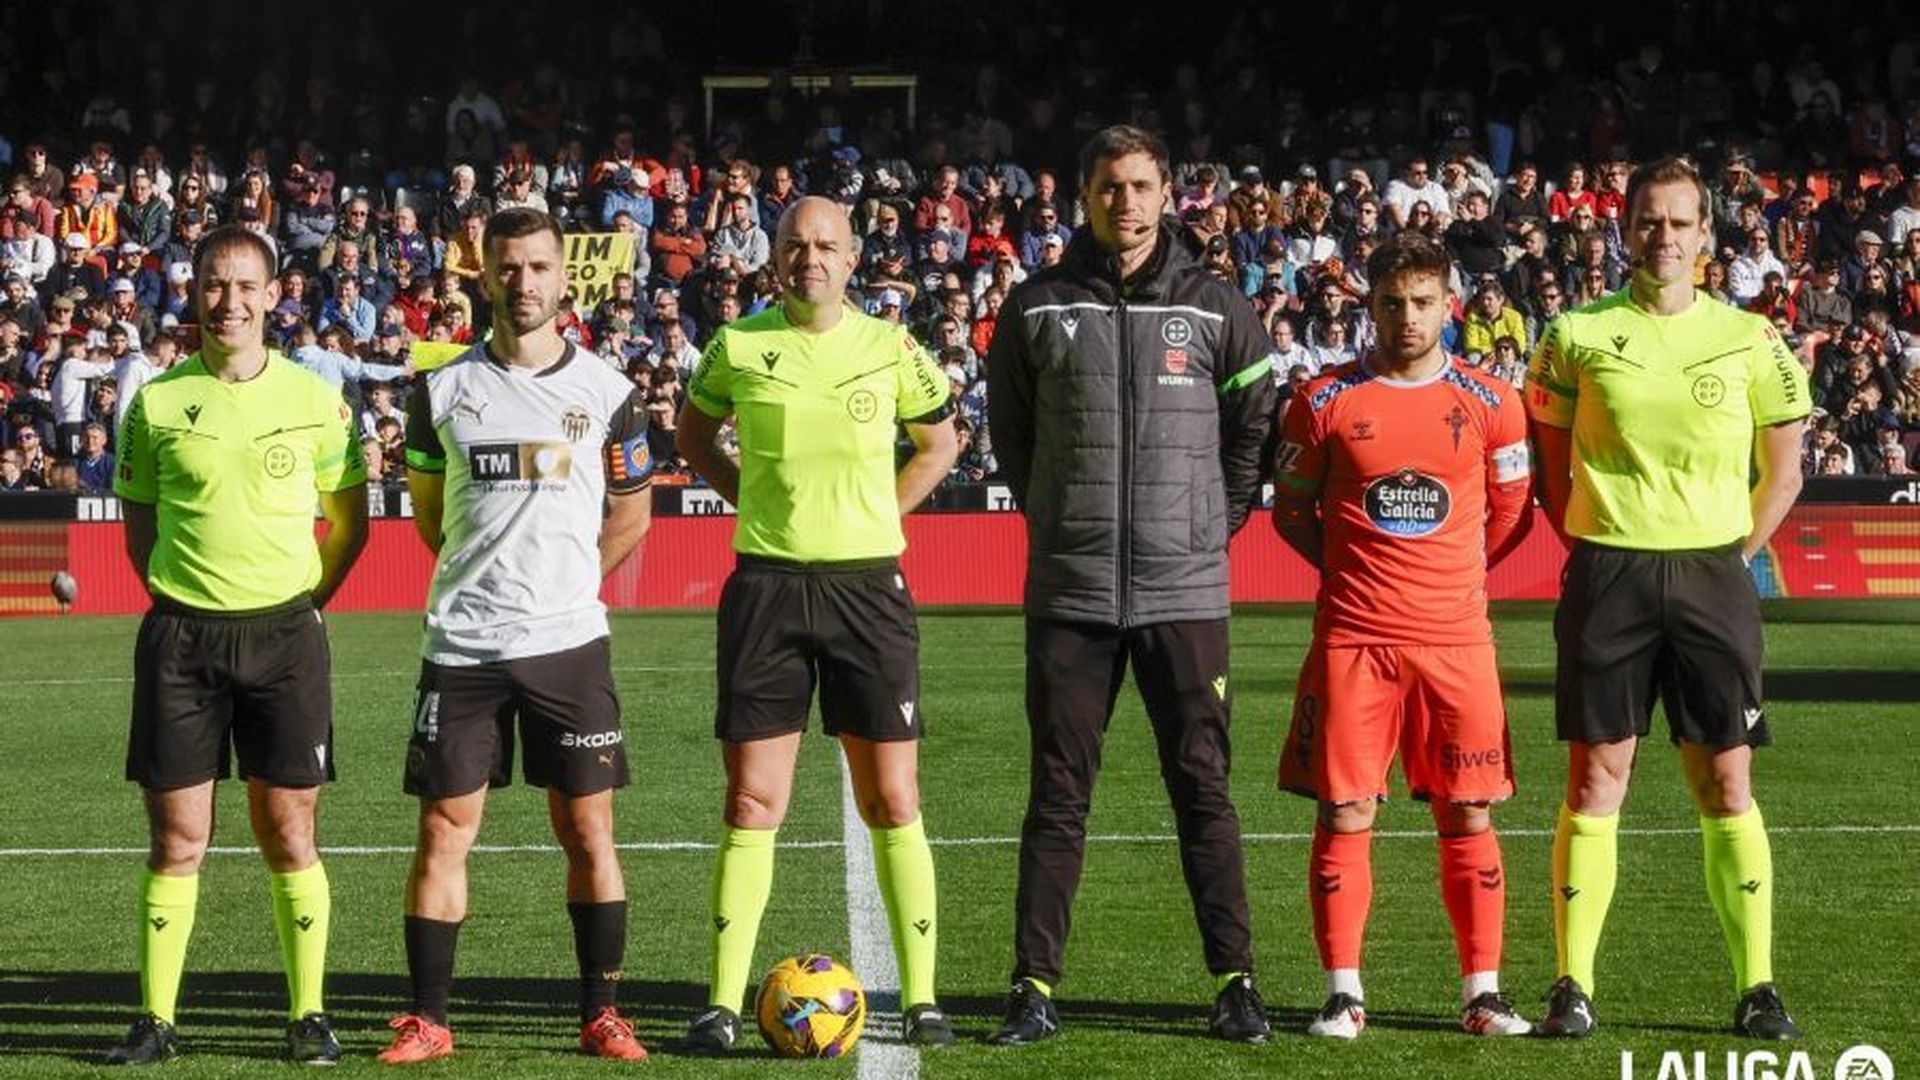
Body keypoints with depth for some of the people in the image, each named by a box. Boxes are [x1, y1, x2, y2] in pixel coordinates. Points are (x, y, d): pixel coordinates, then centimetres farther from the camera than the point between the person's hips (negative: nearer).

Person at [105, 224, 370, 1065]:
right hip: (180, 633, 0)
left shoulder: (314, 399, 2)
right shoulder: (157, 402, 3)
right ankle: (155, 1020, 9)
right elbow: (139, 520, 13)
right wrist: (173, 601, 5)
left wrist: (308, 599, 5)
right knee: (176, 840, 2)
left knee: (289, 836, 2)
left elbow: (349, 520, 11)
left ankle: (308, 1017, 11)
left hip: (284, 632, 0)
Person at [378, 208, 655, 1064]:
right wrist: (491, 576, 12)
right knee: (444, 830, 0)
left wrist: (564, 583, 10)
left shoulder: (605, 390, 4)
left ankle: (601, 1015, 10)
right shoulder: (443, 390, 4)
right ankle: (426, 1018, 7)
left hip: (569, 640, 0)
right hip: (462, 642, 0)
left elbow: (631, 513, 14)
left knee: (588, 830, 1)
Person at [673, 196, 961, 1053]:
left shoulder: (890, 347, 2)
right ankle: (723, 1005, 4)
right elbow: (693, 434, 18)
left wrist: (876, 514, 6)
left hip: (869, 585, 0)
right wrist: (751, 498, 5)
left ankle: (920, 998, 9)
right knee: (751, 802, 0)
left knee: (892, 802, 2)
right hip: (766, 586, 0)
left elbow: (939, 443, 17)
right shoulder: (739, 345, 1)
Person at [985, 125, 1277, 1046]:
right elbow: (1009, 430, 15)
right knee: (1057, 795, 3)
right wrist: (1056, 516, 11)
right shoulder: (1038, 309, 4)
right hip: (1070, 593, 0)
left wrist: (1215, 519, 9)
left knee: (1203, 790, 2)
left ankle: (1234, 982, 8)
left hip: (1185, 591, 0)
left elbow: (1254, 425, 12)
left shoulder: (1215, 309, 3)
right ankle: (1035, 988, 7)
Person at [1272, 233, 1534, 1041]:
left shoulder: (1490, 403, 4)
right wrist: (1352, 569, 4)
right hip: (1352, 637, -1)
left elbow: (1510, 510, 15)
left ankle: (1482, 991, 11)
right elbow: (1290, 510, 10)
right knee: (1343, 813, -1)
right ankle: (1343, 994, 6)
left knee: (1468, 815, 3)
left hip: (1457, 639, 1)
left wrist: (1455, 576, 9)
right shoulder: (1325, 400, 1)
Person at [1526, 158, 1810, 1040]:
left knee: (1727, 783, 2)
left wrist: (1729, 557, 4)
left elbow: (1782, 473, 12)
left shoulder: (1749, 340, 4)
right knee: (1596, 777, -1)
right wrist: (1600, 553, 3)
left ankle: (1757, 987, 8)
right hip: (1607, 576, -1)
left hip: (1713, 576, 1)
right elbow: (1548, 463, 10)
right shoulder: (1578, 336, 2)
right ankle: (1572, 987, 3)